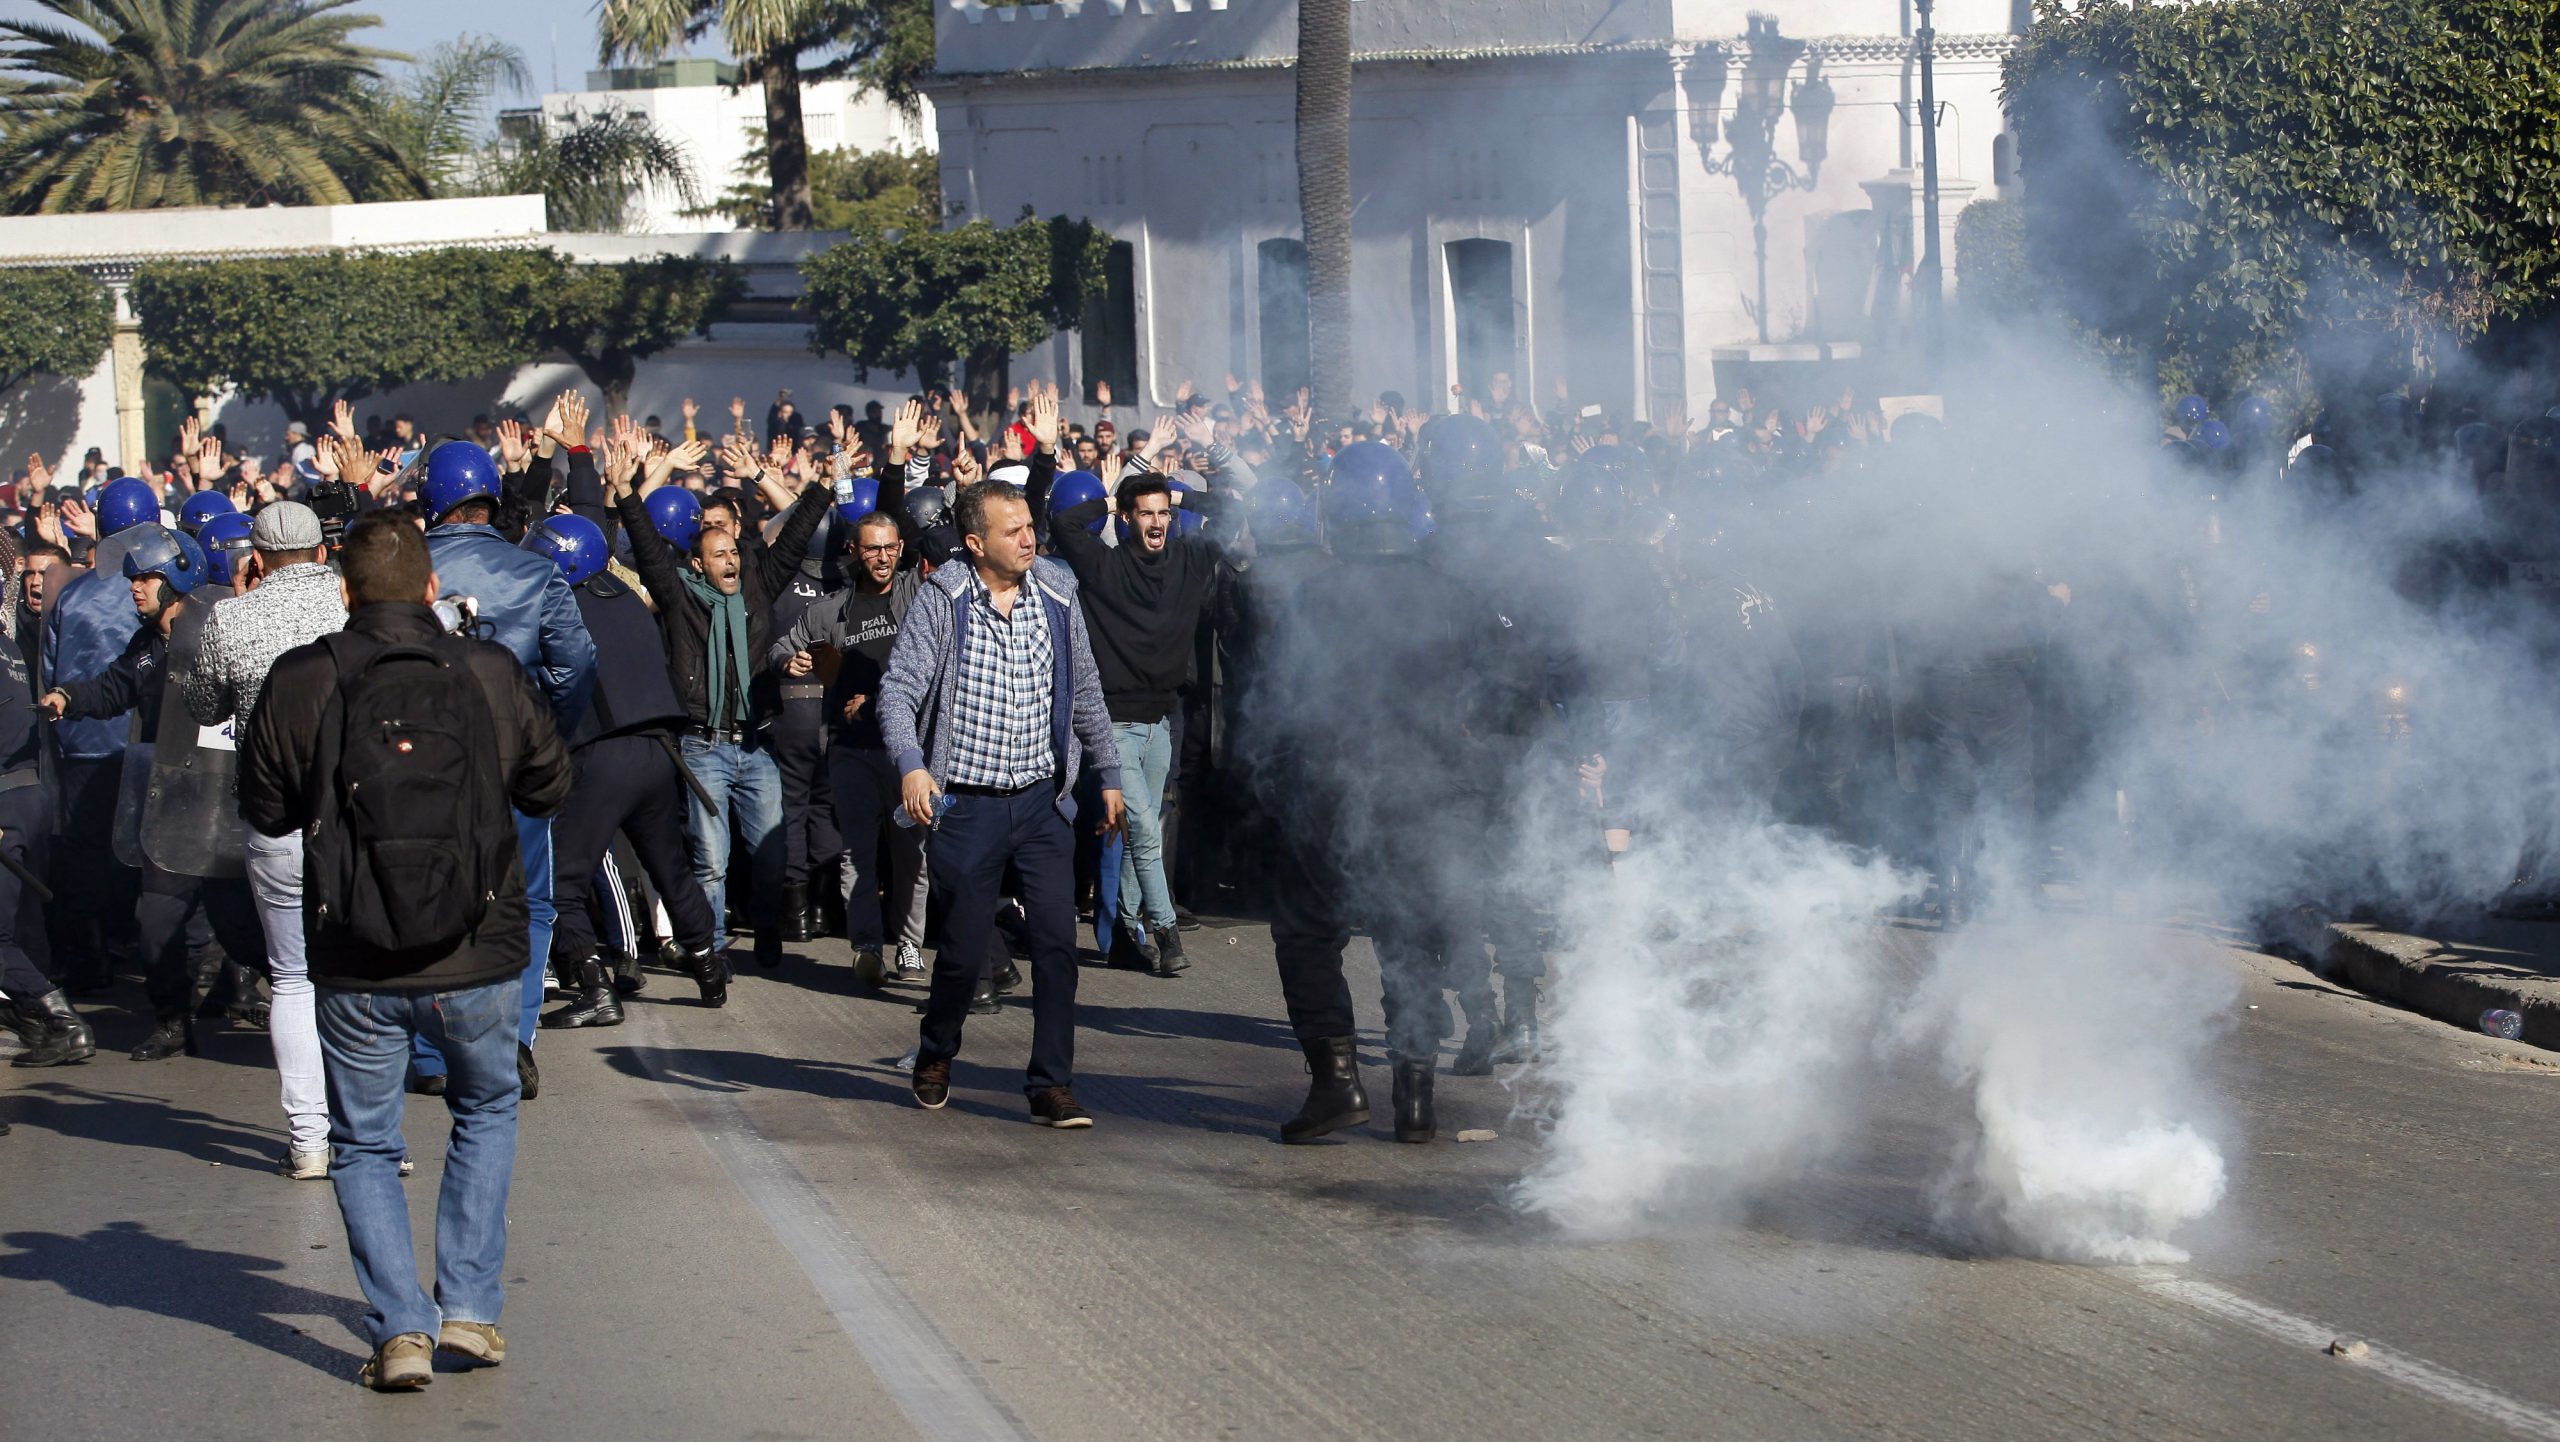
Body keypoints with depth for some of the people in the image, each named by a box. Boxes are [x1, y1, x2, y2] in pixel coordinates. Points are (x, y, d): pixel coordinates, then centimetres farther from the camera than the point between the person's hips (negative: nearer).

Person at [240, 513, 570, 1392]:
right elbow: (549, 787, 8)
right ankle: (470, 1308, 17)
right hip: (480, 957, 1)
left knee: (365, 1145, 15)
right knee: (486, 1112, 25)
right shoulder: (490, 674, -6)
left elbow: (264, 810, 4)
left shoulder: (298, 684, -7)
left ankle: (401, 1329, 1)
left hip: (355, 967, -1)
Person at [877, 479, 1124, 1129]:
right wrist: (911, 764, -29)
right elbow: (899, 687, -13)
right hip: (969, 802, -3)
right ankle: (935, 1055, 32)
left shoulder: (1057, 594, 4)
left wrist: (1108, 774, 17)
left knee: (1057, 939, -7)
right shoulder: (942, 600, -7)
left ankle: (1052, 1086, -1)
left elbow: (1084, 690, 15)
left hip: (1043, 800, 3)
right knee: (966, 945, 4)